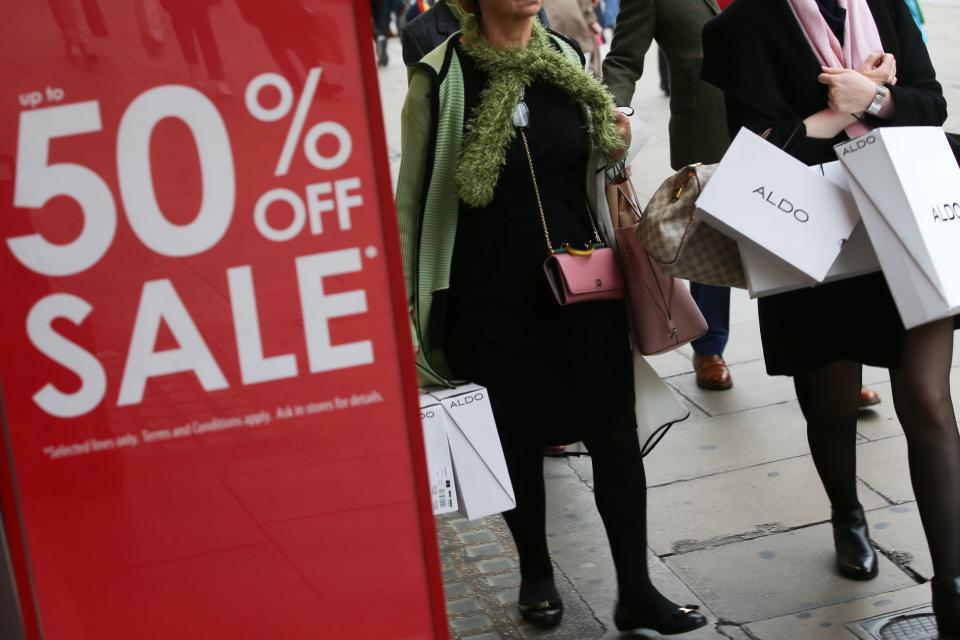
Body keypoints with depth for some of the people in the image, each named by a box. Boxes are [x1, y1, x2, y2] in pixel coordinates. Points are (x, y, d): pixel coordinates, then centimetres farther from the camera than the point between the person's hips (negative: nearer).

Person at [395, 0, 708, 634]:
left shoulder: (569, 57, 2)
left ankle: (636, 592, 15)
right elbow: (414, 196, -4)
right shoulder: (442, 76, -10)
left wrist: (615, 146, -3)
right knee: (517, 441, 11)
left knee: (616, 435, 3)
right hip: (490, 301, -3)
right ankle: (536, 573, 33)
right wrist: (411, 308, -3)